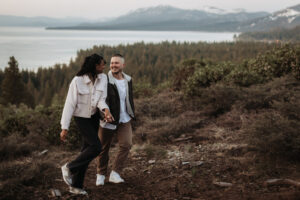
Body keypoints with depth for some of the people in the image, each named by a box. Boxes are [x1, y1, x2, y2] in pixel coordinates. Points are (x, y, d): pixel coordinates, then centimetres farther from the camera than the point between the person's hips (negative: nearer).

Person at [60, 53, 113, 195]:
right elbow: (70, 104, -20)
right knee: (96, 147, -18)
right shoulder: (77, 81, -23)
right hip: (81, 117, -6)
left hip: (94, 116, 6)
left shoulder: (103, 78, -9)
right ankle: (69, 167, 2)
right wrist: (65, 128, -20)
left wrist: (106, 110, -33)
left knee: (87, 149, 8)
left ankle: (76, 185, 18)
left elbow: (101, 99, -10)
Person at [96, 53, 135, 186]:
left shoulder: (128, 80, 4)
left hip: (124, 120, 4)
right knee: (103, 148, 8)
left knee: (126, 144, -12)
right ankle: (101, 174, 27)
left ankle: (115, 174, -4)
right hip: (108, 120, -4)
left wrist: (132, 114, 20)